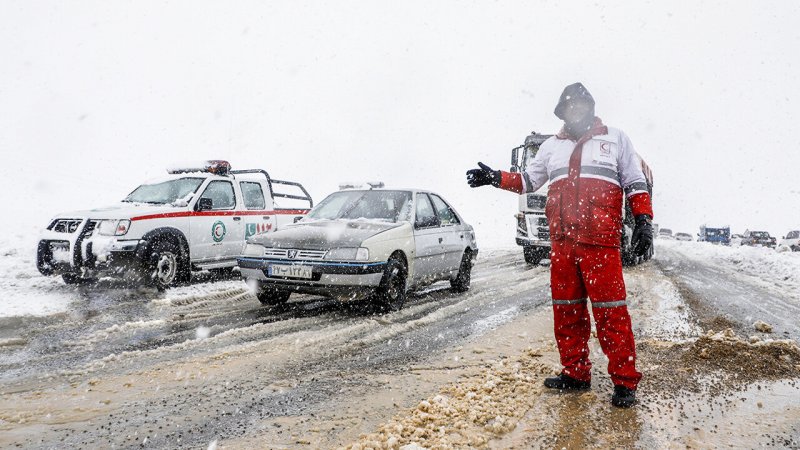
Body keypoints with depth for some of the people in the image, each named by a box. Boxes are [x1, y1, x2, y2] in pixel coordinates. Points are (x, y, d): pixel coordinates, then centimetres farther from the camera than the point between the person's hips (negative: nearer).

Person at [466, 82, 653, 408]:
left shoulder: (615, 139, 13)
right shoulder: (552, 146, 20)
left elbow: (635, 184, 10)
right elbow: (528, 180, 21)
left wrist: (643, 221, -1)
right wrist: (495, 178, 7)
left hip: (601, 241, -4)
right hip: (561, 242, 4)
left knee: (610, 312, -7)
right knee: (566, 310, 7)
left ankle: (625, 382, 2)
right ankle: (576, 374, 19)